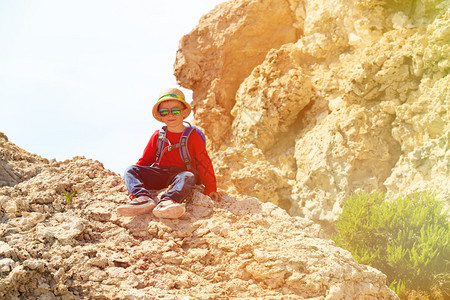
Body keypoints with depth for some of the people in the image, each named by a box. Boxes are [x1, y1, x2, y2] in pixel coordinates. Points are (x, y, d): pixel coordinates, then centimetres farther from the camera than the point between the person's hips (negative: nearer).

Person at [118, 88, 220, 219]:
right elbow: (145, 160, 19)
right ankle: (144, 198, -48)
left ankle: (167, 202, -66)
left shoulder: (193, 136, 4)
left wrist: (211, 189, 0)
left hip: (181, 172, -3)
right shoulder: (157, 136, 13)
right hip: (159, 173, 3)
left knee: (189, 177, -39)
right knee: (130, 170, -19)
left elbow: (204, 163, 4)